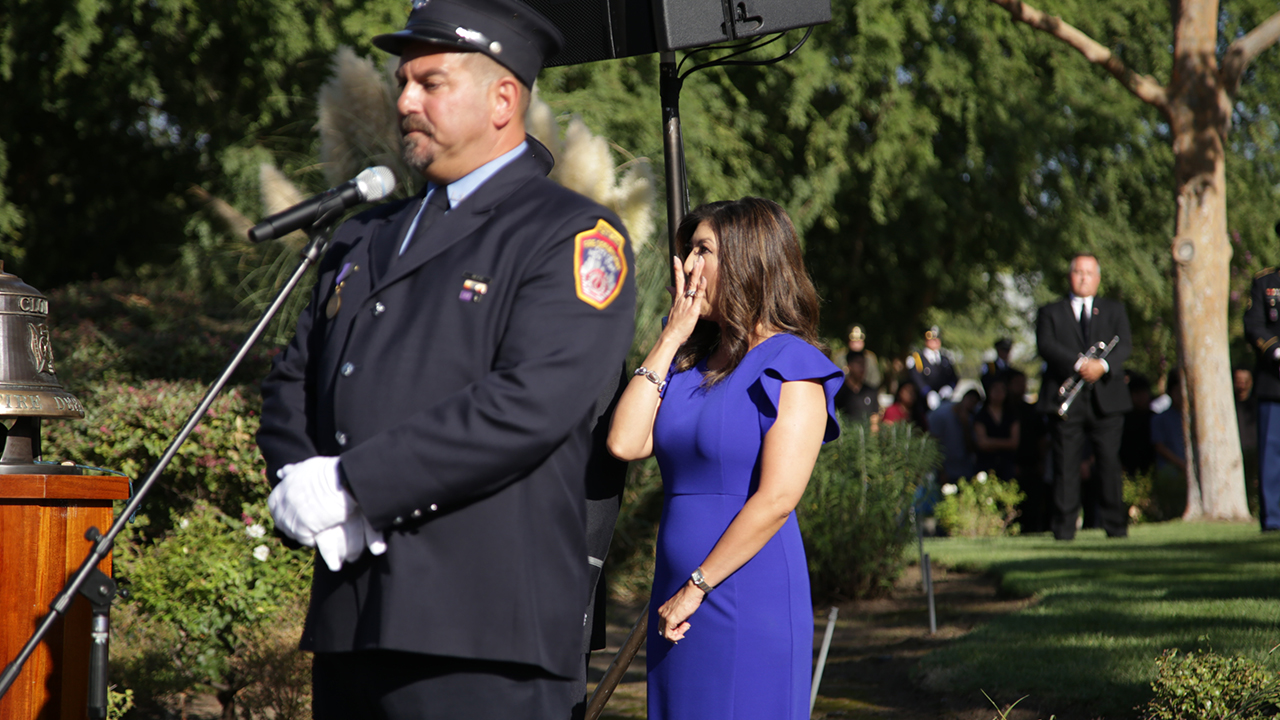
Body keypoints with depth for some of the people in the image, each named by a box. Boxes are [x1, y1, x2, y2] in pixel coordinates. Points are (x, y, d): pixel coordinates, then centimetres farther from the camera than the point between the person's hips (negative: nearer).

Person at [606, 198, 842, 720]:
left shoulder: (791, 365, -7)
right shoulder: (688, 361, 14)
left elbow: (777, 498, -16)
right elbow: (625, 443, -1)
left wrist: (696, 587, -15)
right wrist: (670, 338, 3)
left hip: (751, 599, -7)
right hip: (678, 602, 7)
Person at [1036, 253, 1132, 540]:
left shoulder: (1115, 310, 17)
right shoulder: (1051, 312, 13)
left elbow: (1124, 344, 2)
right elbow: (1046, 346, -4)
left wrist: (1103, 365, -18)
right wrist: (1079, 363, -20)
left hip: (1105, 399, 1)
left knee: (1109, 460, -2)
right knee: (1066, 463, -4)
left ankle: (1115, 524, 3)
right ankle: (1064, 526, -2)